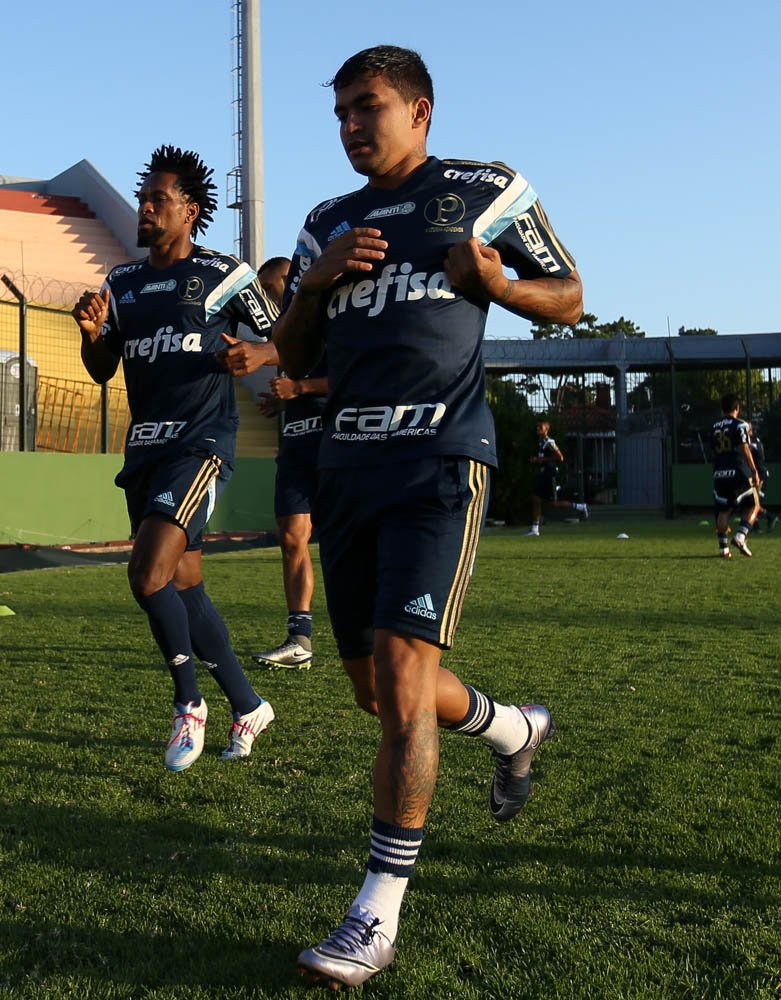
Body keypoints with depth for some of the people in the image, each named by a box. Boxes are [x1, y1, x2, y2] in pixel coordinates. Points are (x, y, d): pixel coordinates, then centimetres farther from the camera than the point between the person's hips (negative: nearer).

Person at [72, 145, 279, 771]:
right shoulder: (123, 284, 14)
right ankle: (248, 707, 25)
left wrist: (255, 355, -17)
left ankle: (190, 704, 0)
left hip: (202, 443, -7)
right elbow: (102, 372, 18)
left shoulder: (225, 275, -2)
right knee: (185, 587, 10)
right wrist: (91, 333, -3)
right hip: (145, 447, 7)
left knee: (149, 574, -21)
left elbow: (284, 339, 4)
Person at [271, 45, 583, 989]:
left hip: (439, 461, -6)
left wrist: (495, 282, -8)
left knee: (402, 676, -16)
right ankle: (515, 729, 40)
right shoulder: (327, 224, 19)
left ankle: (377, 915, -6)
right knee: (375, 688, 11)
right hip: (346, 466, 6)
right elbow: (289, 357, 18)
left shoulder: (485, 191, 7)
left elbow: (569, 299, 11)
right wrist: (316, 278, 0)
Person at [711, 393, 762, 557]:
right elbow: (745, 450, -11)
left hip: (719, 474, 5)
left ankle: (723, 547, 7)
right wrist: (755, 471, -7)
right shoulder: (740, 425, -5)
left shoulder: (714, 428, 13)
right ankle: (740, 536, -9)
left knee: (723, 510, 10)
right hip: (739, 473, -5)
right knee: (753, 505, 8)